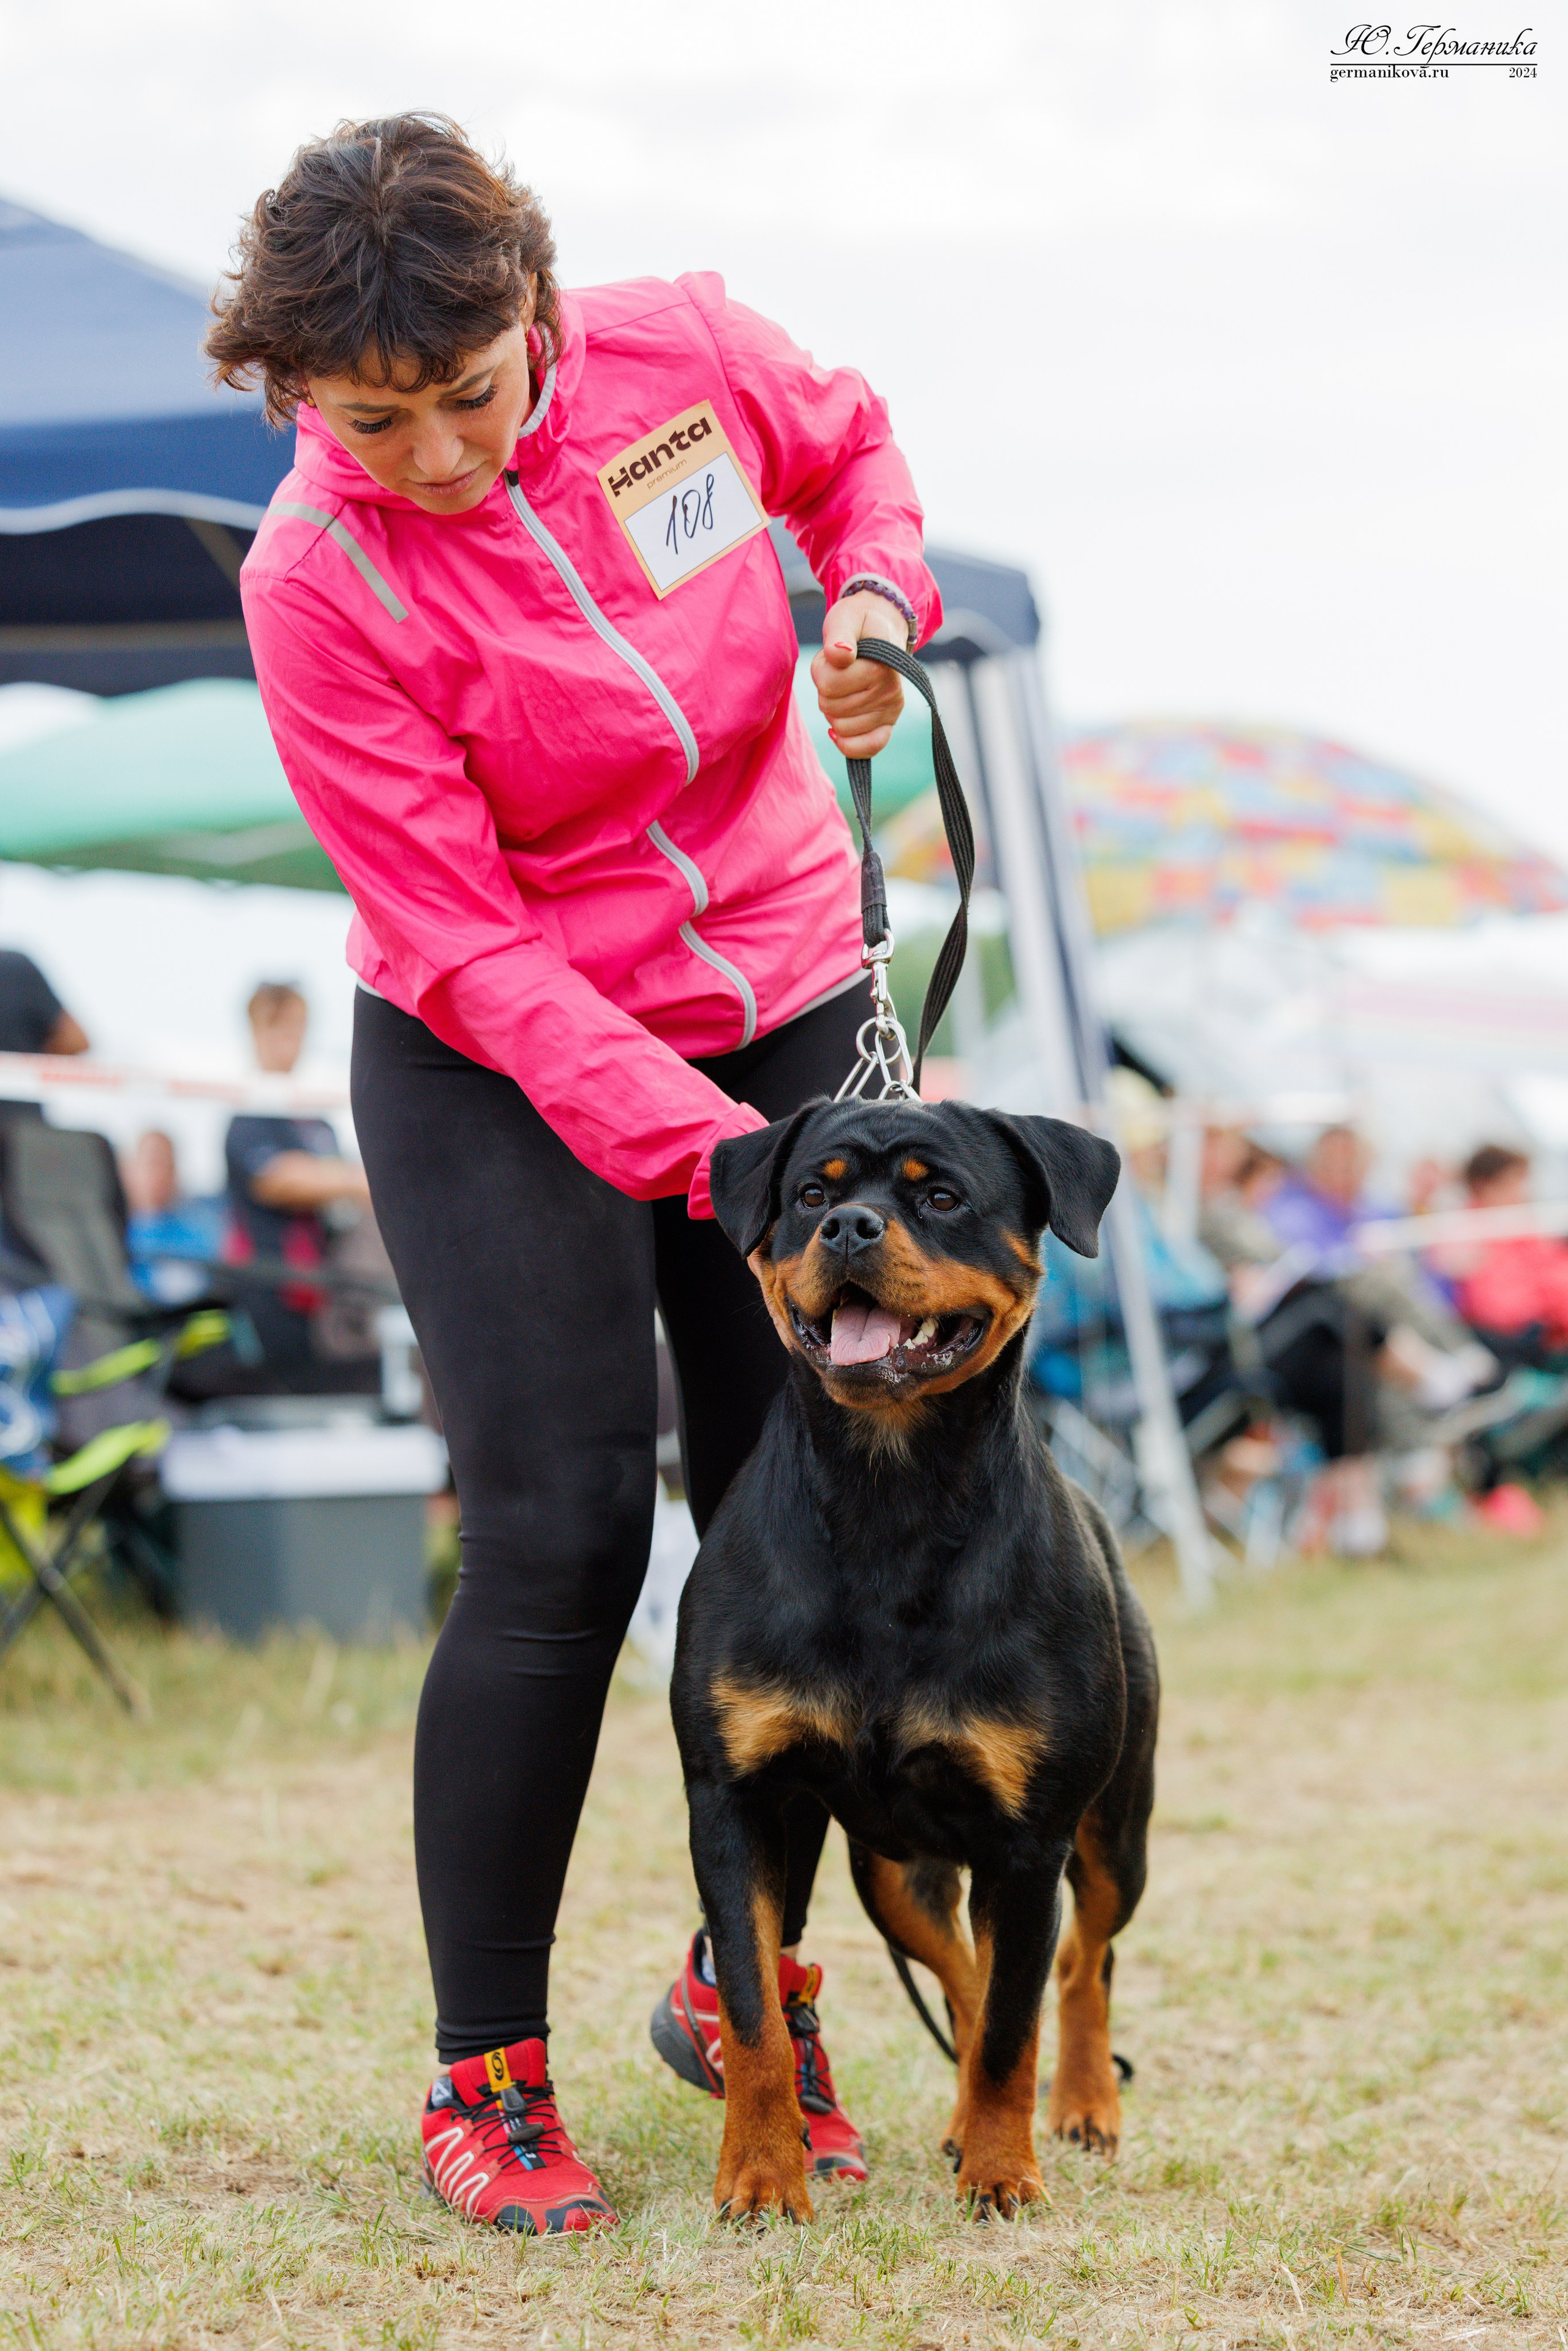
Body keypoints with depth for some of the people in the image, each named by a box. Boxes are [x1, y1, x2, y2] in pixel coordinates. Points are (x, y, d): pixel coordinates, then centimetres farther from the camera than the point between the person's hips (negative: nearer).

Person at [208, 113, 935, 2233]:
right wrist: (712, 1154, -30)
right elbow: (474, 950, -21)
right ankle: (486, 2068, 4)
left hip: (787, 1011, 4)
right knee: (561, 1541, -11)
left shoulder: (681, 354, -11)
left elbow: (851, 446, 14)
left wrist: (874, 597, -8)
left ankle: (748, 1979, 22)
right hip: (501, 1076, -4)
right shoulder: (320, 584, -21)